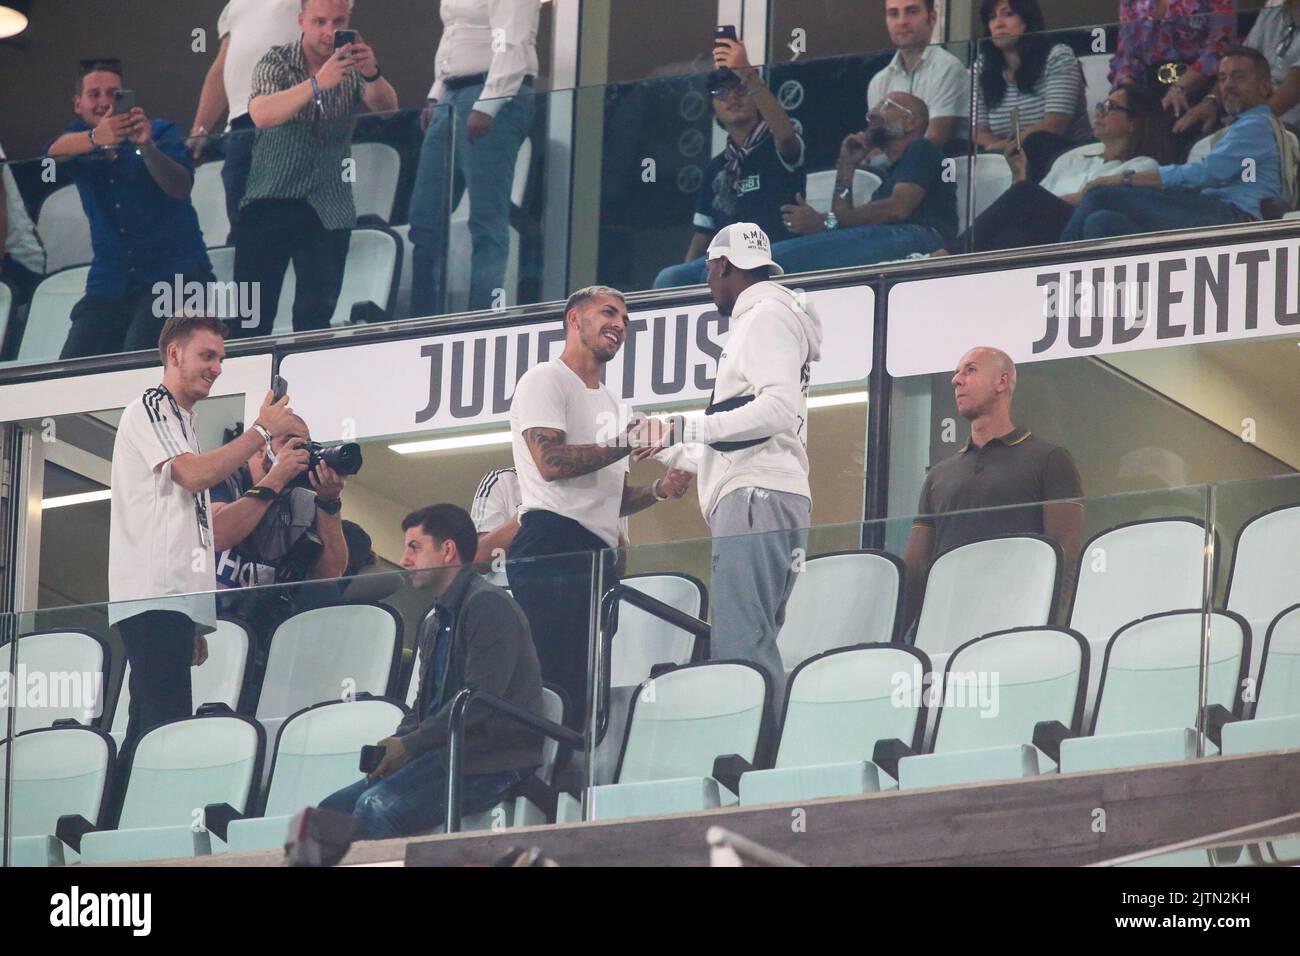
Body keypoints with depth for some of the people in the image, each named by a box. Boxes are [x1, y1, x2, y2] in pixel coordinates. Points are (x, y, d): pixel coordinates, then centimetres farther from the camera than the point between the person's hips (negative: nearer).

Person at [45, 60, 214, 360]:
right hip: (111, 286, 4)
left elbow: (180, 187, -14)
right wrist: (96, 139, -38)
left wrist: (147, 147, -35)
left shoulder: (162, 133, 5)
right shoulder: (80, 138, 12)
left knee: (141, 354, -30)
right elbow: (56, 152, -14)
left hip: (176, 275, -4)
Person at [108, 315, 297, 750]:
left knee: (148, 727, 4)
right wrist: (263, 431, -6)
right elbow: (196, 474, -16)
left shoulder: (180, 421, 27)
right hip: (155, 596, -10)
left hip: (175, 598, 10)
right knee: (167, 723, -18)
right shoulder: (150, 409, -1)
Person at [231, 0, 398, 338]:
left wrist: (372, 74, -35)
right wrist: (317, 83, -38)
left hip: (328, 207, 2)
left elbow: (386, 107, -13)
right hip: (271, 200, -2)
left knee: (317, 313, -2)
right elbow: (261, 115, -24)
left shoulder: (352, 64, 3)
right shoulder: (278, 62, -5)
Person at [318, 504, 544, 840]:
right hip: (444, 755, 10)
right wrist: (395, 745, 1)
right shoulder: (433, 624, 24)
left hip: (493, 762, -10)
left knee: (375, 807, -29)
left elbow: (480, 698, -19)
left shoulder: (488, 604, -8)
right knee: (330, 811, -3)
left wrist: (409, 745, -15)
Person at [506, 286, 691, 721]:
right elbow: (550, 461, -14)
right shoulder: (547, 381, 1)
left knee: (588, 686, 2)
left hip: (598, 553, 9)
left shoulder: (613, 406, 28)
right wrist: (627, 444, -10)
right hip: (552, 548, -9)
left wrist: (658, 490, 8)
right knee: (554, 682, -17)